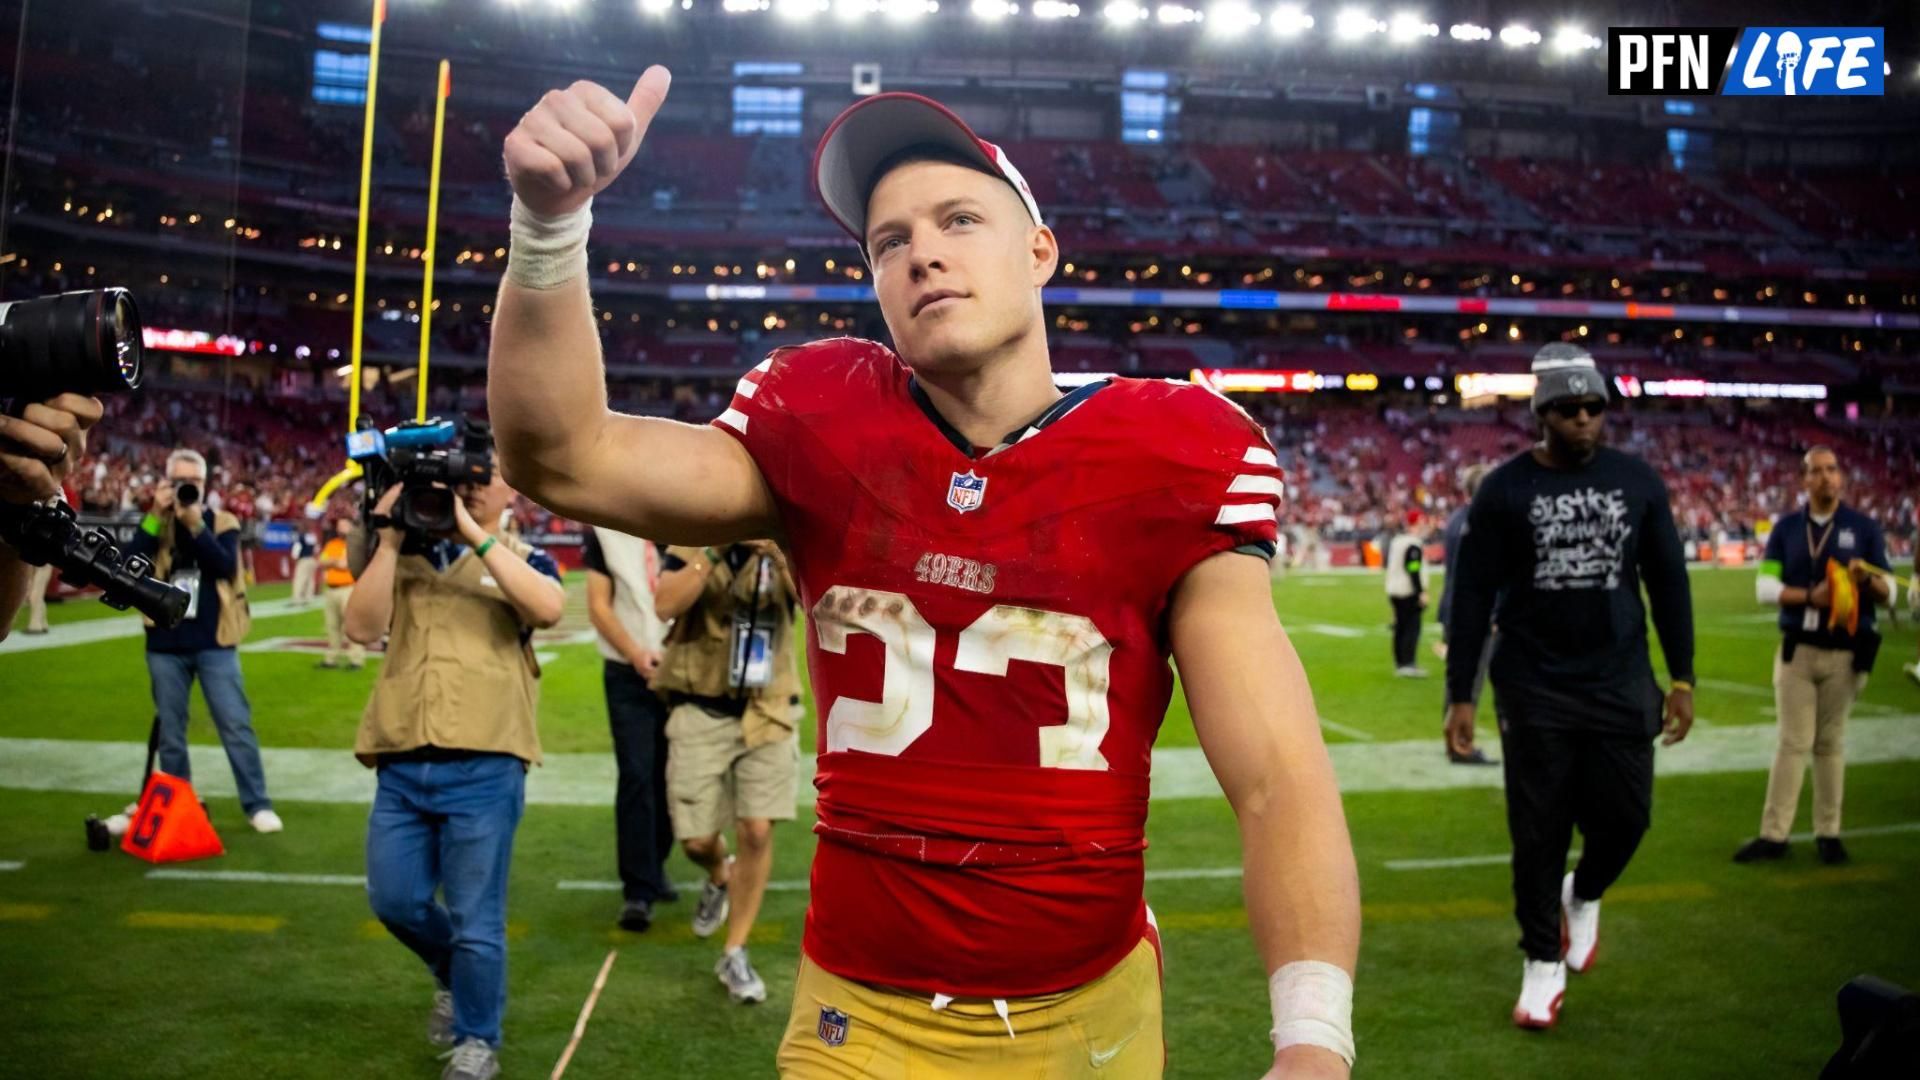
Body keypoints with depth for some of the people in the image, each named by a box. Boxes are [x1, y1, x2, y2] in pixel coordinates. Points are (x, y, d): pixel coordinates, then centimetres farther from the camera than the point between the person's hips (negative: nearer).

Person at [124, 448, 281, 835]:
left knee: (237, 726, -2)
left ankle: (257, 804, 5)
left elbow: (225, 566, -16)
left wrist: (194, 524, -24)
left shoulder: (223, 523, 2)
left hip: (214, 644, -2)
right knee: (170, 732, 10)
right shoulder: (155, 524, 5)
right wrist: (157, 516, -16)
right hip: (166, 646, 2)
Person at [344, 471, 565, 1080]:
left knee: (475, 917, 3)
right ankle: (454, 975, 40)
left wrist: (474, 534, -16)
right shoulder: (406, 556, 13)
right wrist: (390, 539, -5)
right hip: (402, 763, 3)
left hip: (483, 766, -3)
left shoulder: (521, 559, 7)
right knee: (395, 901, 10)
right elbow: (361, 627, -1)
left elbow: (548, 608, -17)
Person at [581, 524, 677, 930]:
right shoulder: (605, 531, 1)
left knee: (667, 778, 9)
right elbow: (598, 606, 0)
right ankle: (637, 890, -4)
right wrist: (636, 654, -13)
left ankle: (654, 867, 26)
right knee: (636, 778, -7)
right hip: (628, 674, -1)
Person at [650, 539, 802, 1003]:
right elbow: (666, 604, -18)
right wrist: (715, 552, -22)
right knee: (697, 840, 3)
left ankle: (734, 954, 12)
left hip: (767, 714, 0)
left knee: (757, 833, -5)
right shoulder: (693, 541, -1)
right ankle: (720, 877, 40)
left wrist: (775, 553, -30)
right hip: (701, 712, 0)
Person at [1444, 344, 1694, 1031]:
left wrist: (1682, 677, 6)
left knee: (1624, 817, 3)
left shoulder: (1637, 482, 4)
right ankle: (1543, 964, 20)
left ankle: (1584, 896, 36)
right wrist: (1460, 695, -5)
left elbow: (1668, 582, 9)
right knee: (1539, 832, 3)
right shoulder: (1505, 490, -3)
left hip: (1621, 685, 2)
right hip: (1534, 690, -2)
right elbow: (1473, 597, -3)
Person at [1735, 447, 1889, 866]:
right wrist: (1810, 596, -20)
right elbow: (1764, 585, -3)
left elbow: (1888, 593, -1)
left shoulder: (1865, 528, 2)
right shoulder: (1786, 527, 5)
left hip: (1845, 654, 0)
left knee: (1830, 742, 7)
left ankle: (1828, 833, 16)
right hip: (1796, 650, 1)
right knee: (1793, 742, 1)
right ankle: (1774, 834, 2)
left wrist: (1867, 579, -24)